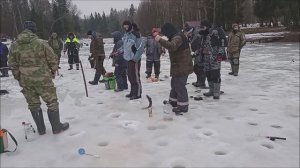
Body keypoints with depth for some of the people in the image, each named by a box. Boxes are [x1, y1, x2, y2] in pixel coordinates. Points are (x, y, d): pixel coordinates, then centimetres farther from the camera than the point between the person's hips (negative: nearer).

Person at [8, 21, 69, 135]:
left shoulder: (14, 45, 1)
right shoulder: (41, 43, -12)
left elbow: (12, 64, 7)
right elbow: (52, 59, -5)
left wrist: (19, 78, 18)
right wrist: (53, 71, 12)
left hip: (25, 80, 4)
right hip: (43, 79, -4)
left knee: (33, 104, 16)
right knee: (51, 102, 9)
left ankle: (41, 129, 26)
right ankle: (56, 127, 17)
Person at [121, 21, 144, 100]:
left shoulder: (136, 34, -14)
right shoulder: (126, 35, 12)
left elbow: (140, 47, -19)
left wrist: (136, 58, -21)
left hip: (135, 59, -9)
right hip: (129, 58, 9)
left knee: (135, 76, -5)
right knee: (130, 76, 15)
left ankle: (138, 94, 4)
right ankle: (133, 92, 27)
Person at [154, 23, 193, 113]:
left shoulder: (178, 37, -20)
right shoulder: (176, 36, 15)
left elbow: (172, 46, -39)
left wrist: (160, 40, -36)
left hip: (182, 67, -11)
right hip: (178, 66, 11)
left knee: (179, 85, -7)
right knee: (174, 83, 21)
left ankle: (183, 106, 2)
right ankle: (173, 101, 35)